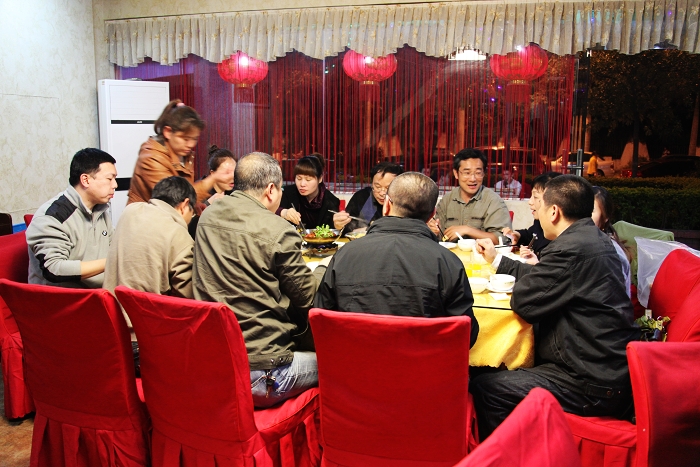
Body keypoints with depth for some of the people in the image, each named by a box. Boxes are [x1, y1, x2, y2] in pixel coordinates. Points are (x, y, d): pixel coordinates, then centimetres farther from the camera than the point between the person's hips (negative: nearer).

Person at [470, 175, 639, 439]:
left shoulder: (571, 248, -22)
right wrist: (496, 260, 28)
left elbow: (523, 301, -16)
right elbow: (543, 279, 19)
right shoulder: (596, 240, 9)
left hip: (594, 386, -10)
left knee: (483, 388, -12)